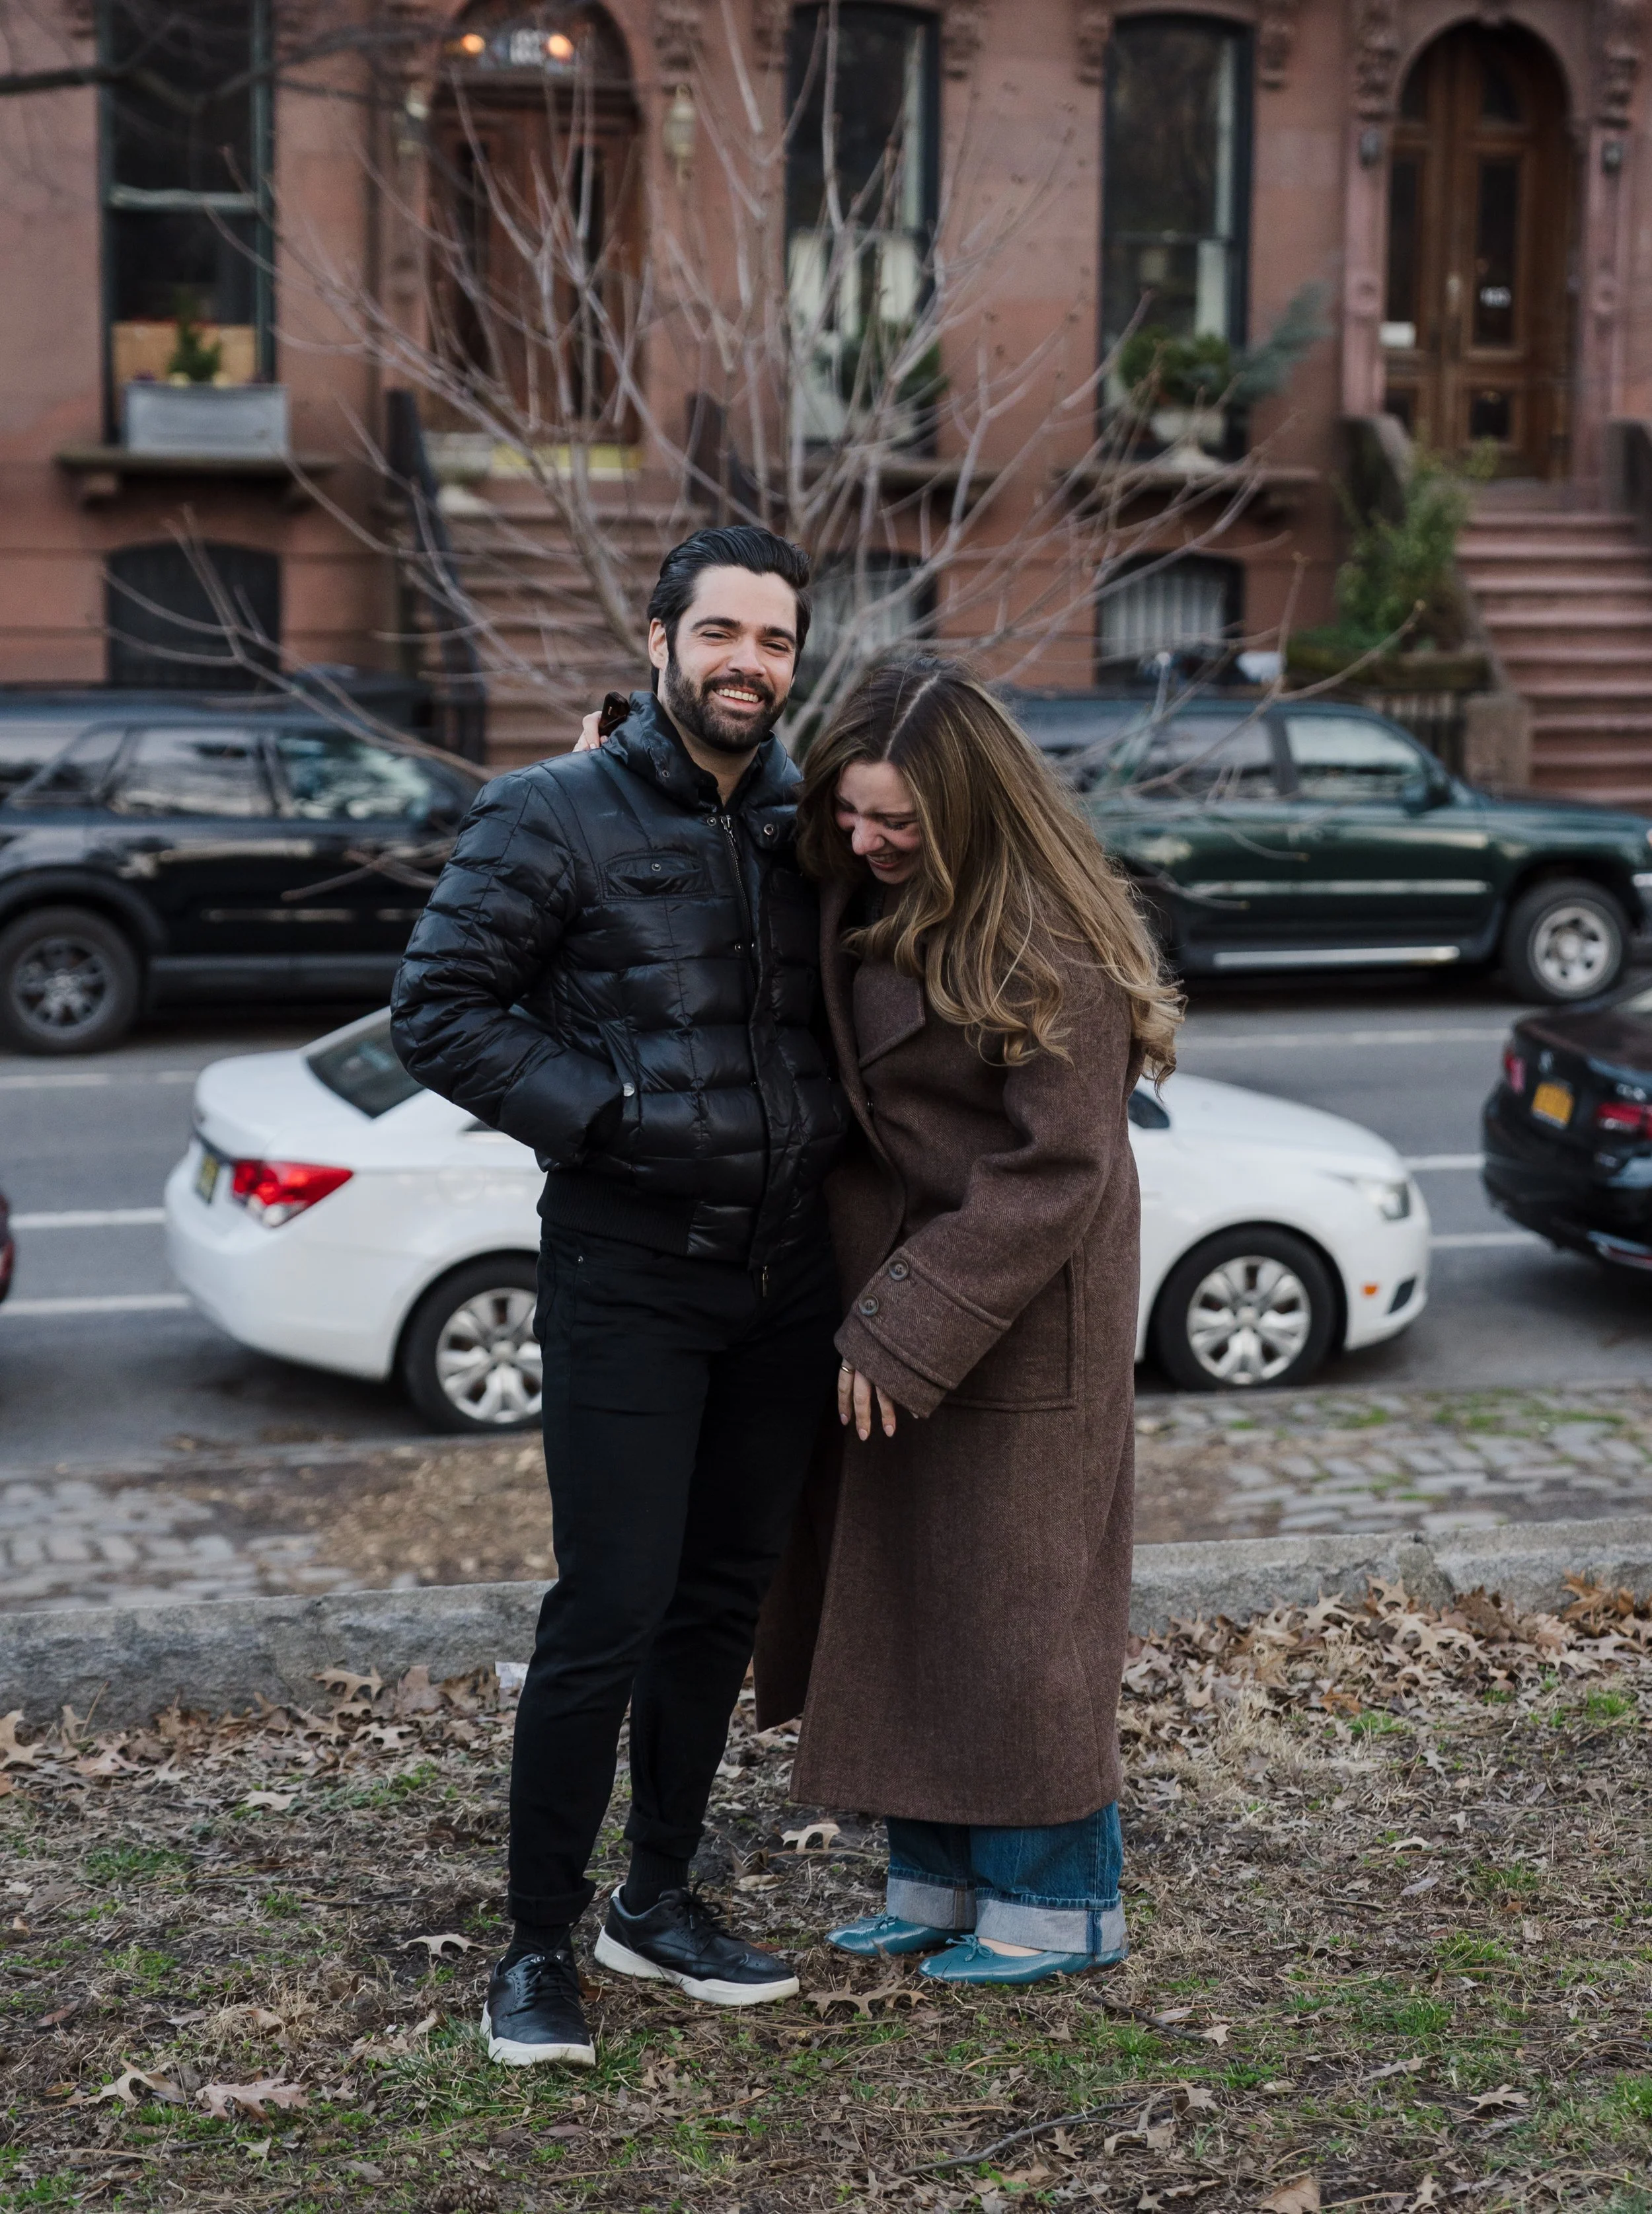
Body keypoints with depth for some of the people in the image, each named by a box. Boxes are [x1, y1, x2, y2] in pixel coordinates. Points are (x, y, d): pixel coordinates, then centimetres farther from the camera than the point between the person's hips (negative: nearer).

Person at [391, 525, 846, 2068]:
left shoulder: (803, 821, 7)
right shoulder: (553, 816, -8)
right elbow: (438, 1011, -10)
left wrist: (832, 1128, 3)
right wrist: (603, 1116, -18)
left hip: (785, 1272, 6)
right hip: (627, 1273, -6)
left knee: (725, 1596, 13)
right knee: (610, 1610, -6)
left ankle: (658, 1899, 28)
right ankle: (538, 1945, 8)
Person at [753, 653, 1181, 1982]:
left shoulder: (1049, 955, -21)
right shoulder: (862, 902, 3)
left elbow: (1054, 1173, -21)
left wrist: (904, 1332, -20)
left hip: (1016, 1322, -8)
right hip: (892, 1294, 8)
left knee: (1003, 1603, 1)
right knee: (892, 1595, 13)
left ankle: (1056, 1902, 17)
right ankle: (938, 1883, 27)